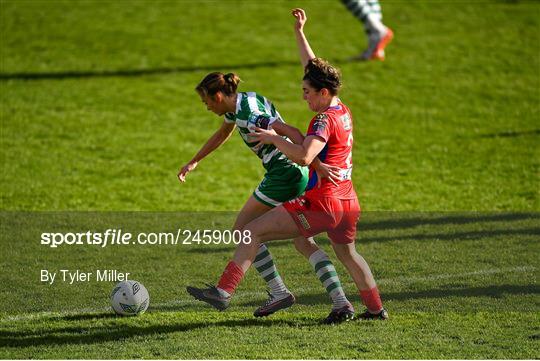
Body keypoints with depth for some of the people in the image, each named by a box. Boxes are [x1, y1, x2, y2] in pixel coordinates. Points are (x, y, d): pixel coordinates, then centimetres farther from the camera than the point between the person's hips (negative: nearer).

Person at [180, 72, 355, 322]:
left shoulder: (248, 114, -18)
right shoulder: (236, 104, 13)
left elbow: (291, 132, -28)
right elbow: (222, 134, 34)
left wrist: (316, 165, -34)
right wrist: (194, 162, 43)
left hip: (283, 175, -10)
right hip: (301, 175, 10)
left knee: (243, 230, 5)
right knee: (303, 242, 9)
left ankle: (279, 293, 2)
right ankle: (340, 301, -3)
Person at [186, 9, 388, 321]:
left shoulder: (325, 120, -16)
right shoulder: (343, 111, 9)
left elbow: (304, 156, -31)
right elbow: (314, 68, 21)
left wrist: (274, 139, -18)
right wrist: (300, 33, 25)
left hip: (321, 204, -9)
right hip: (348, 202, 9)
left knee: (253, 231, -7)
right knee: (347, 253, 30)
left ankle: (225, 290, -13)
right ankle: (376, 308, 33)